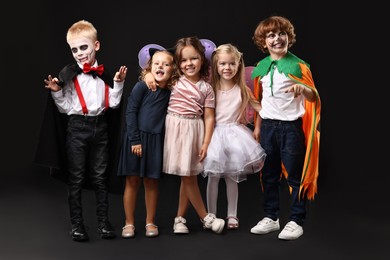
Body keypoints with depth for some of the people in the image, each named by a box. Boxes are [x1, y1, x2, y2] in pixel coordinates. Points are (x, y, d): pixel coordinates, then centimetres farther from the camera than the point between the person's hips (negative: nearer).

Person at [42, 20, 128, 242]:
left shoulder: (104, 73, 5)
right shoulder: (68, 75, -5)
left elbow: (113, 103, 6)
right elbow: (65, 108, -1)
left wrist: (118, 83, -1)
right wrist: (56, 92, -16)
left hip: (100, 126, 3)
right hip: (78, 127, -3)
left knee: (100, 176, 10)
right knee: (76, 178, 3)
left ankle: (104, 221, 18)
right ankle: (77, 224, 12)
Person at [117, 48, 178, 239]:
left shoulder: (169, 93, 5)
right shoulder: (142, 86, -8)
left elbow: (167, 116, 10)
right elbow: (130, 112, -9)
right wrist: (135, 140, -13)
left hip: (156, 141, 3)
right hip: (136, 139, -3)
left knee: (152, 182, 9)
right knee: (132, 181, 3)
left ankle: (150, 222, 20)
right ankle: (129, 223, 13)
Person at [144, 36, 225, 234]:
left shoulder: (206, 87, 2)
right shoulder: (174, 80, 2)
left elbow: (209, 117, 0)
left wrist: (206, 143, -6)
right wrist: (149, 75, -8)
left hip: (195, 131, 1)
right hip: (176, 130, -1)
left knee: (188, 175, 5)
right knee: (187, 176, -1)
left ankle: (180, 218, 17)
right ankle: (206, 217, 9)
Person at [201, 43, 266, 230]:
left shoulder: (243, 90, 0)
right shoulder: (211, 89, -2)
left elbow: (259, 107, 2)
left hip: (234, 134, 1)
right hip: (214, 134, -1)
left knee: (232, 177, 7)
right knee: (213, 177, 1)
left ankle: (232, 215, 18)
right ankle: (211, 216, 12)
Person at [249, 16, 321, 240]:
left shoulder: (298, 65, -7)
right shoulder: (261, 67, 7)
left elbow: (314, 97, -10)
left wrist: (303, 88, -31)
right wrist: (257, 126, 14)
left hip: (292, 126, -5)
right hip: (268, 125, 5)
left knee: (295, 175, 1)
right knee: (269, 174, 12)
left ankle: (296, 221, 10)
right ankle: (271, 217, 24)